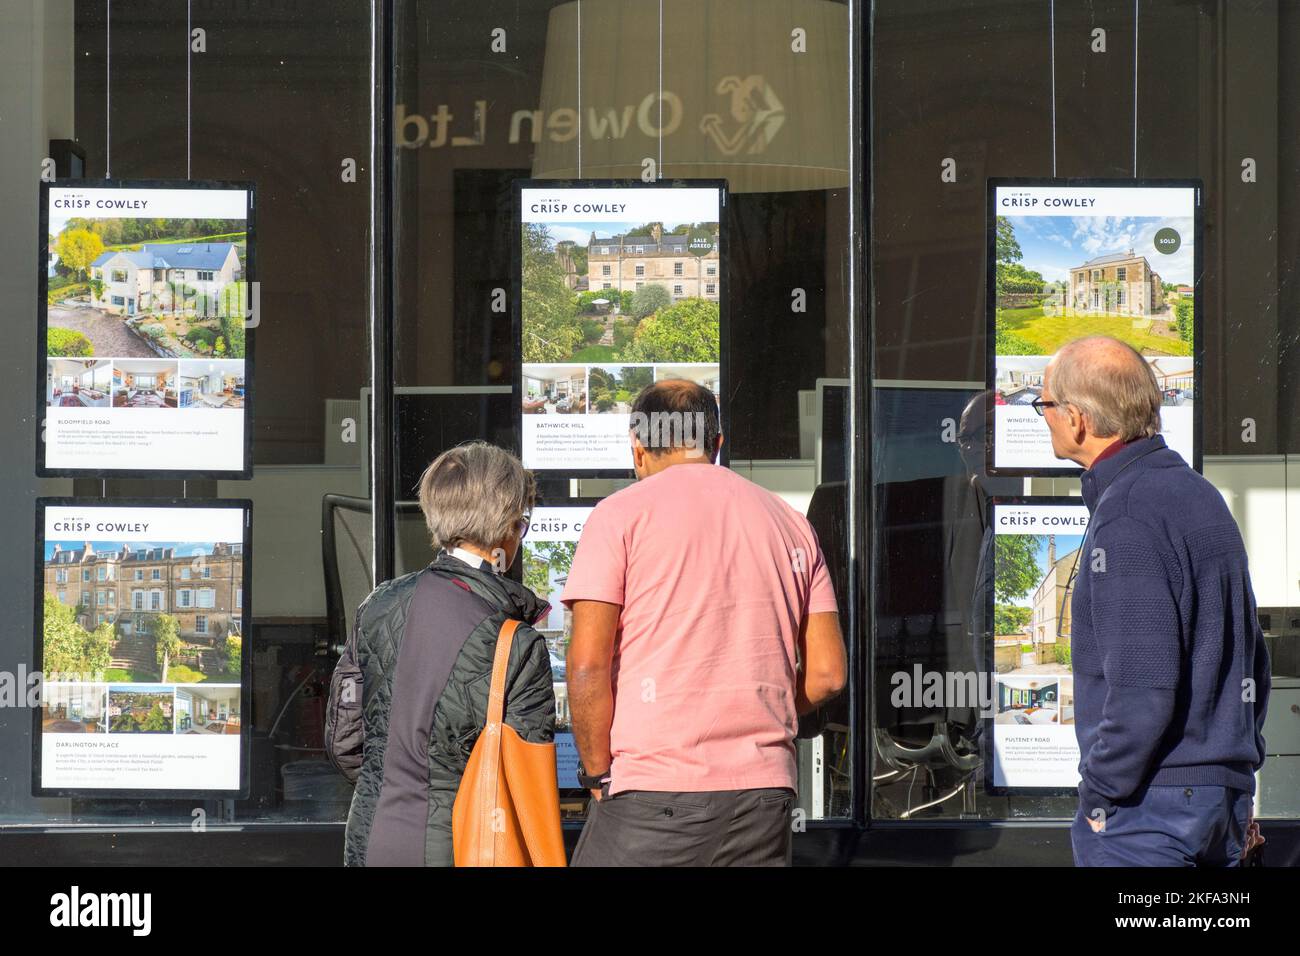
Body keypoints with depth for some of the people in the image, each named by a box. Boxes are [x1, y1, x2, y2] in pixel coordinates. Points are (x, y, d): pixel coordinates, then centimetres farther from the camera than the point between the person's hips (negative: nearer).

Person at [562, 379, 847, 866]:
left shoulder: (621, 514, 0)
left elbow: (587, 665, -8)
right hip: (765, 790, 5)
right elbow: (827, 672, 11)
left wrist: (598, 774, 2)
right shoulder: (789, 522, 15)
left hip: (653, 795, -5)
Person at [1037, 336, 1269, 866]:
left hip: (1150, 803, -9)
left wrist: (1100, 794, -13)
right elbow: (1251, 658, 18)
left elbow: (1142, 688, -23)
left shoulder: (1127, 519, -18)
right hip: (1222, 794, 9)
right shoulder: (1198, 494, 12)